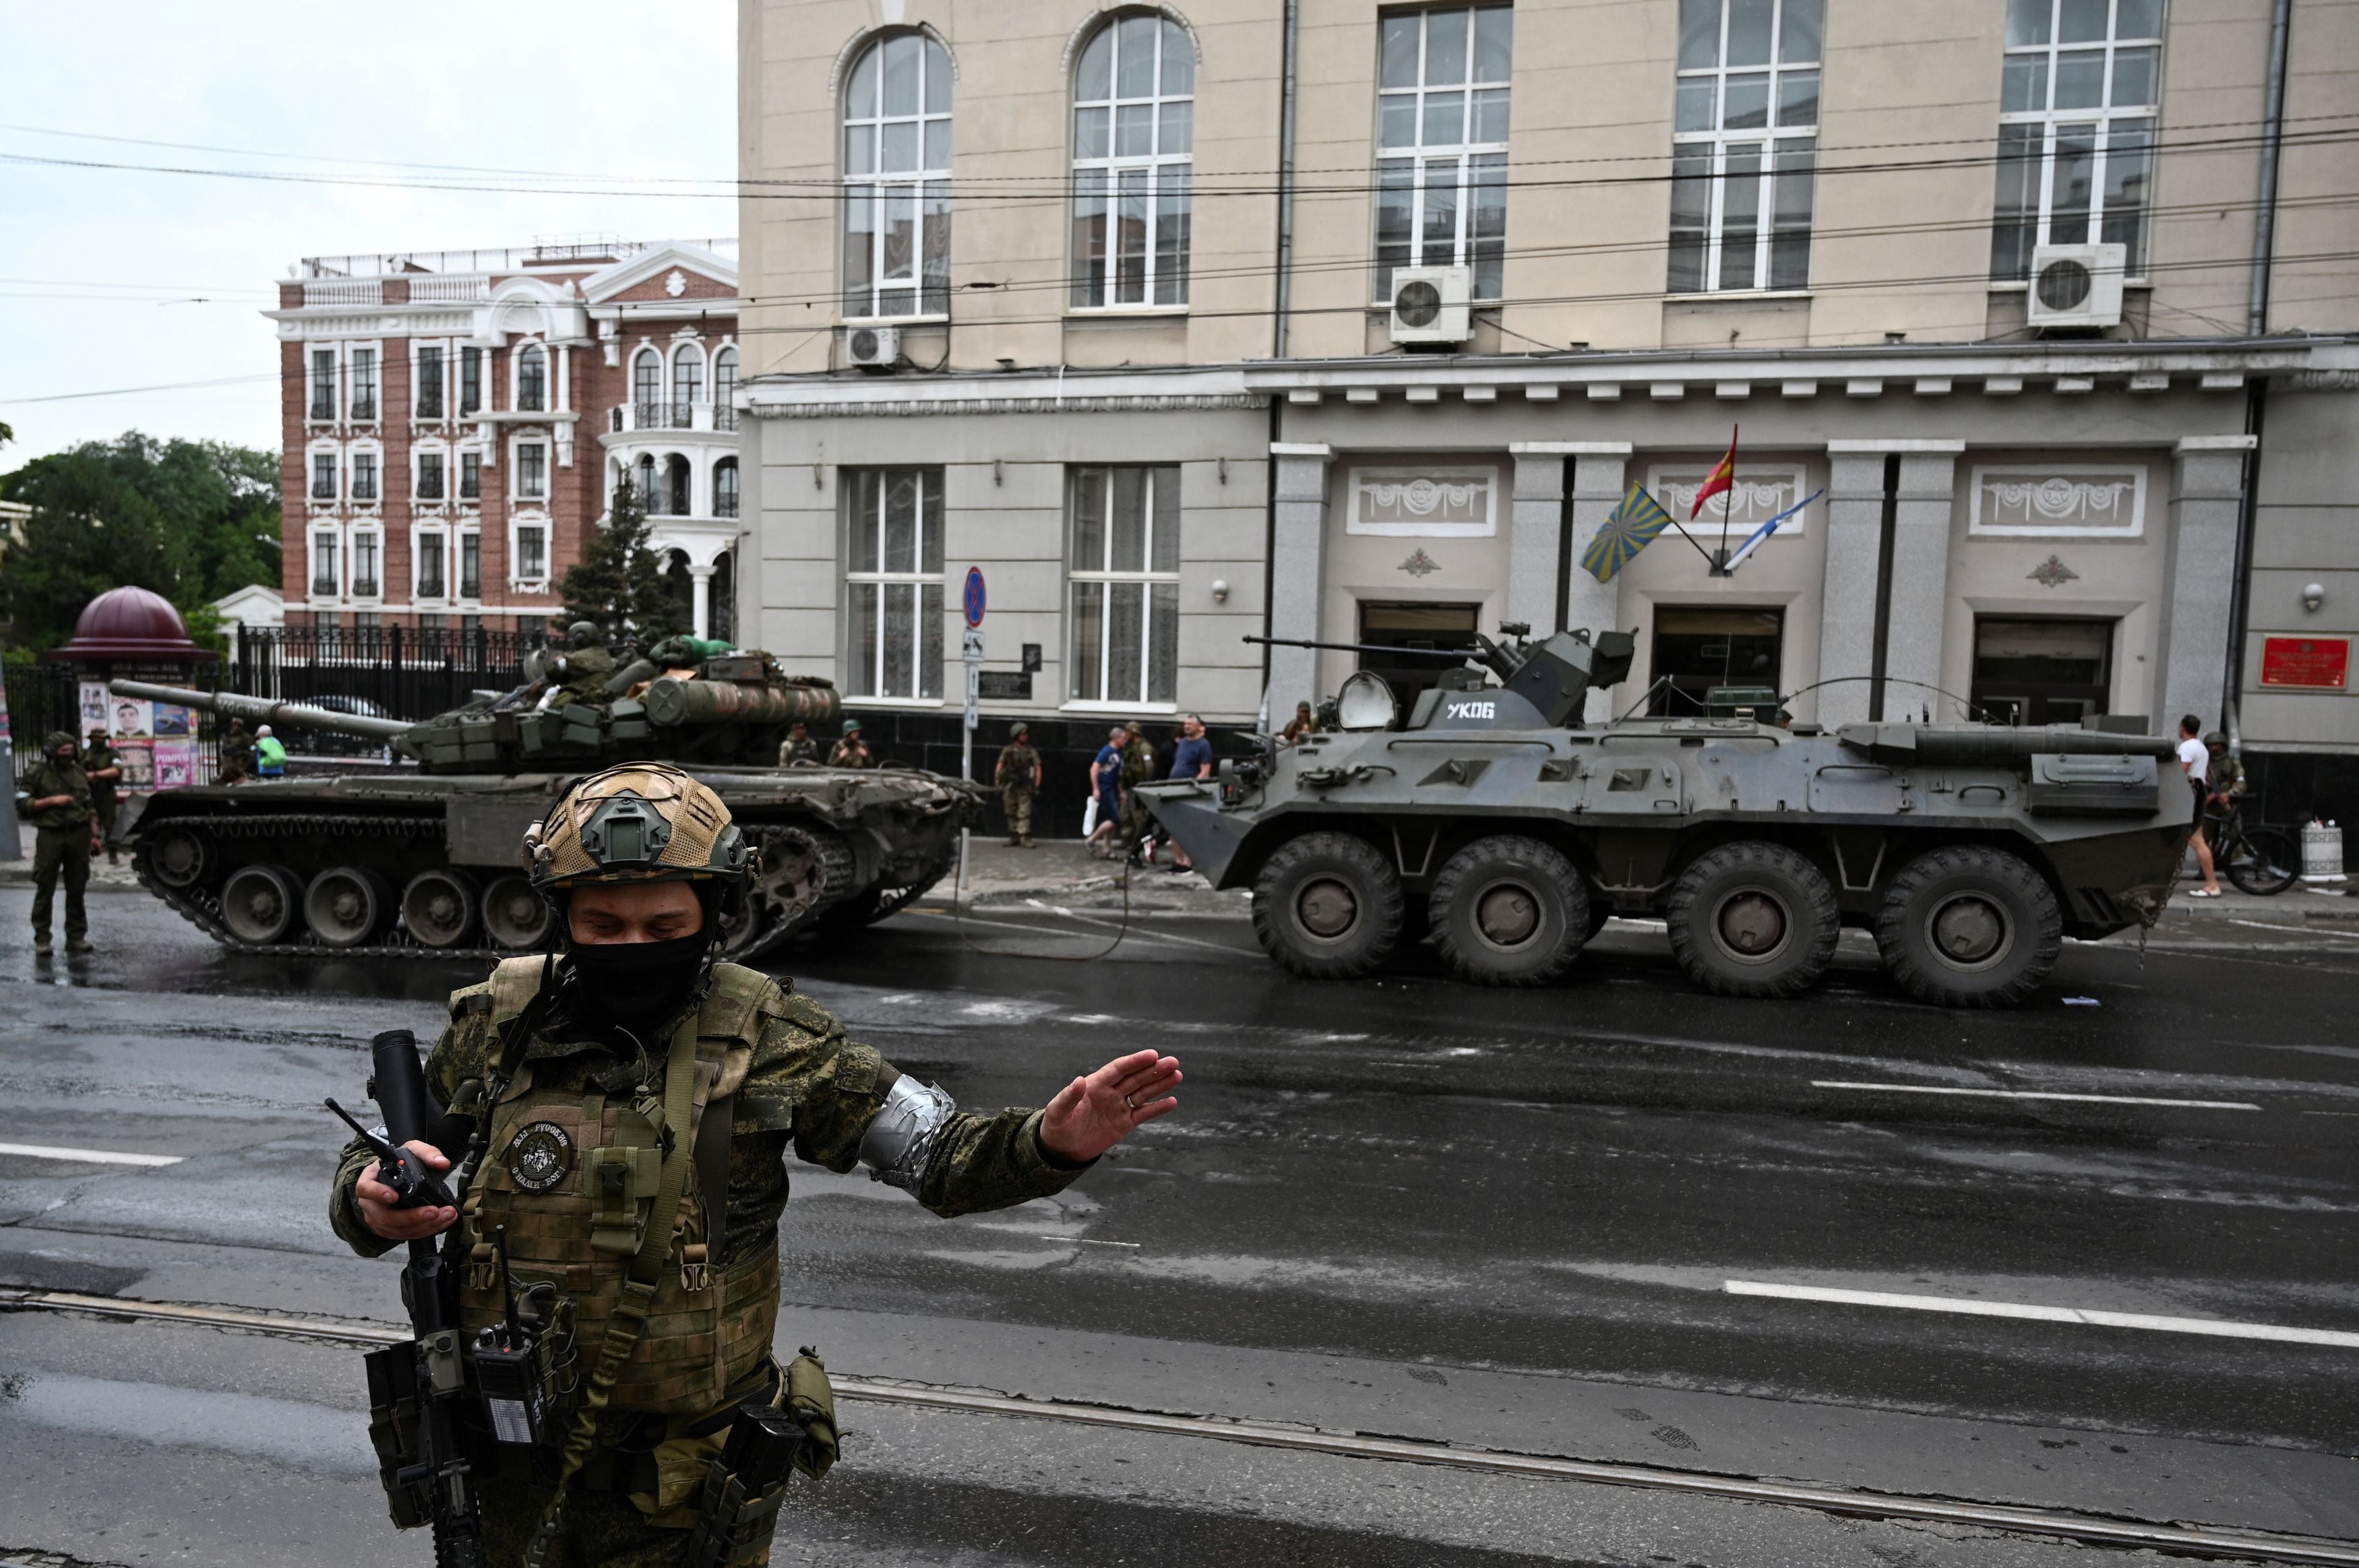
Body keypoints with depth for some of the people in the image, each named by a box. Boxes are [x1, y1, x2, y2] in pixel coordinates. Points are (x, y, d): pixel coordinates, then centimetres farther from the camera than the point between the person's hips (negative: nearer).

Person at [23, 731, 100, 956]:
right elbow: (24, 805, -4)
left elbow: (90, 806, 16)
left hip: (78, 835, 3)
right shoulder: (39, 773, 0)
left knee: (76, 890, 5)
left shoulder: (78, 771, 12)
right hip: (50, 836, -3)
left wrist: (94, 835, 10)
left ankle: (76, 937, 11)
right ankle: (42, 939, 4)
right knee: (45, 890, -1)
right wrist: (52, 801, -14)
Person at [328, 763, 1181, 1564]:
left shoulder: (767, 1037, -11)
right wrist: (369, 1205, -15)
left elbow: (943, 1156, -9)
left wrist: (1051, 1144, -28)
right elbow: (369, 1167, 9)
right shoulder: (494, 1025, -5)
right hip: (507, 1477, 2)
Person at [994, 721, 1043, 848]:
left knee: (1024, 814, -9)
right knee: (1012, 815, 7)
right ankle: (1014, 839, 13)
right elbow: (999, 767, 6)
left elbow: (1038, 769, 3)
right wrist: (998, 784, -1)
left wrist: (1036, 786, -4)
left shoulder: (1031, 752, 5)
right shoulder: (1007, 751, 6)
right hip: (1009, 787, 2)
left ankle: (1025, 839, -12)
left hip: (1024, 788, -2)